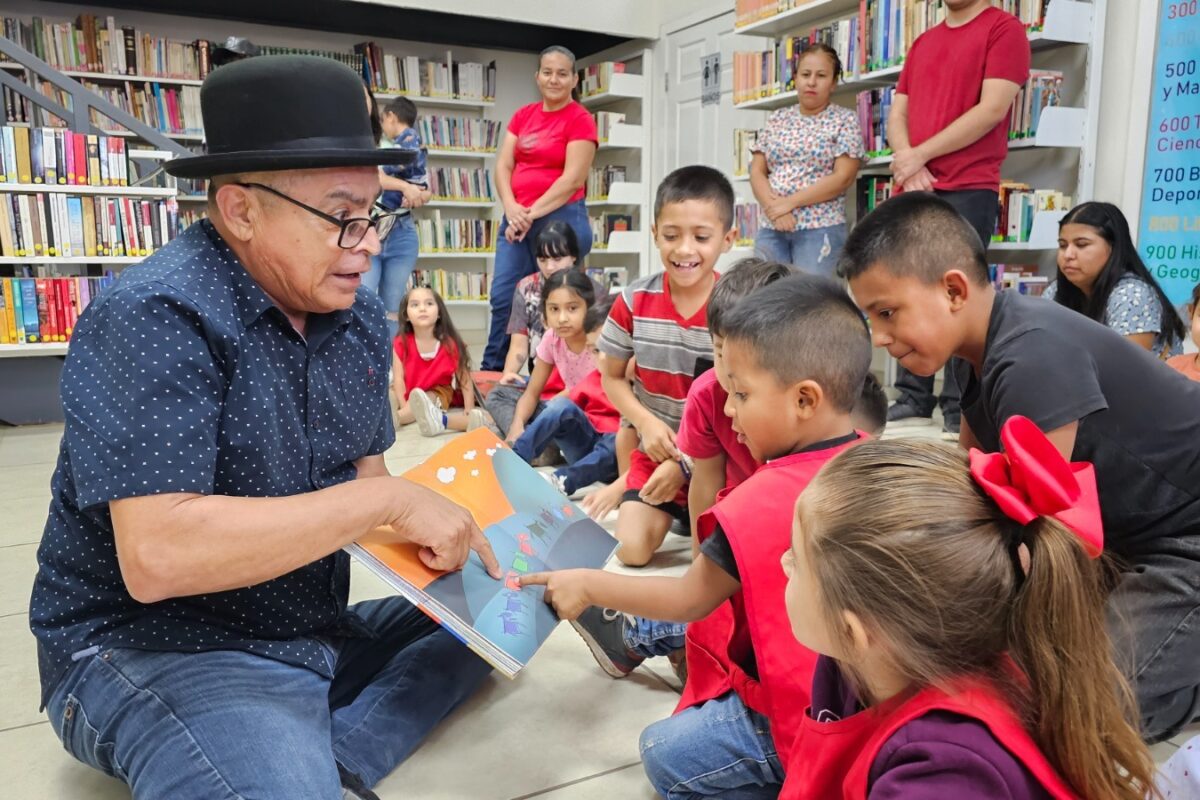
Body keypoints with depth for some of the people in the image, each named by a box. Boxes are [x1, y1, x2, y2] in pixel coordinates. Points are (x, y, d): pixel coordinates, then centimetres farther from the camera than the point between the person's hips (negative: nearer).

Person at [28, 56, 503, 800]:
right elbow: (156, 557, -28)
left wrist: (437, 531, -10)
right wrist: (391, 500, -25)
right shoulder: (154, 319, -19)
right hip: (151, 649, -8)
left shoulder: (360, 317, 4)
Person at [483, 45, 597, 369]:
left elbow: (572, 180, -12)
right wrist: (512, 208, -10)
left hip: (561, 219, -5)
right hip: (517, 218, 5)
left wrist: (532, 213, -14)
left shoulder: (580, 119, -3)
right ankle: (491, 372, 13)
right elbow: (503, 165, 8)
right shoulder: (523, 115, 14)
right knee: (503, 296, 3)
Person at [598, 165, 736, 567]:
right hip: (655, 452, 2)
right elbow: (612, 377, 3)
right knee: (631, 549, -7)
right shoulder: (633, 301, -9)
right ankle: (671, 513, 26)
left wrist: (687, 463, -15)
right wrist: (646, 422, -16)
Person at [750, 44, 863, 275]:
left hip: (820, 229, -3)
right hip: (771, 228, 4)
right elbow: (757, 171, 8)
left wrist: (789, 202, -12)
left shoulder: (845, 120, 2)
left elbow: (843, 178, -7)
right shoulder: (776, 119, 13)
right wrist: (774, 207, -10)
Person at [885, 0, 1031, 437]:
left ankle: (960, 413, -2)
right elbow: (897, 114, 14)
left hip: (969, 190, -6)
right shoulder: (922, 43, 21)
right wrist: (907, 164, -6)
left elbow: (992, 110, -10)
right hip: (915, 191, 6)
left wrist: (921, 155, -9)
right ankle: (913, 400, 13)